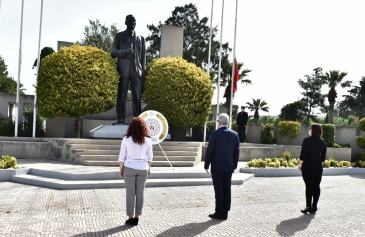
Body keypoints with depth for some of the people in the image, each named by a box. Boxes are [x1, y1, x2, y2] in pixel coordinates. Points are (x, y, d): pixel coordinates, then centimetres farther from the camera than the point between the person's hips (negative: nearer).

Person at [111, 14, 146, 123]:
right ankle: (121, 119, 0)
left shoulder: (140, 38, 18)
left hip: (137, 71, 2)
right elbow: (113, 52, 4)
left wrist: (143, 71, 4)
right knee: (121, 95, -2)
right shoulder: (119, 36, 11)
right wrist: (125, 51, -14)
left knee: (137, 96, -2)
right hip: (123, 70, -1)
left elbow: (143, 56, 14)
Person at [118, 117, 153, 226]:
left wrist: (121, 169, 3)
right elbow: (150, 157, 4)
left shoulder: (126, 139, -8)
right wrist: (149, 168, 16)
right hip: (143, 168, 2)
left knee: (130, 193, 5)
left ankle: (131, 218, 10)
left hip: (129, 168, -2)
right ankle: (136, 217, 15)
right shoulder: (147, 140, -2)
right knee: (140, 193, 8)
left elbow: (122, 156, -6)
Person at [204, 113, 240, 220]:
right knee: (227, 189, 8)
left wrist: (206, 165, 0)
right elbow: (236, 152, 6)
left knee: (219, 190, 0)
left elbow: (209, 151, -10)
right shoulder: (234, 134, 3)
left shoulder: (215, 134, -11)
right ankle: (225, 213, 12)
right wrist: (234, 165, 15)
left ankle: (219, 213, 4)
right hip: (229, 167, 5)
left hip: (217, 167, -4)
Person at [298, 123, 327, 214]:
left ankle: (308, 206, 0)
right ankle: (314, 207, 8)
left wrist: (300, 164, -5)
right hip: (318, 167, 5)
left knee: (309, 186, -2)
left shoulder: (307, 140, -10)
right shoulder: (322, 142, 8)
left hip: (308, 166, -5)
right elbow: (323, 156, 11)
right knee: (316, 186, 6)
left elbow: (303, 154, -13)